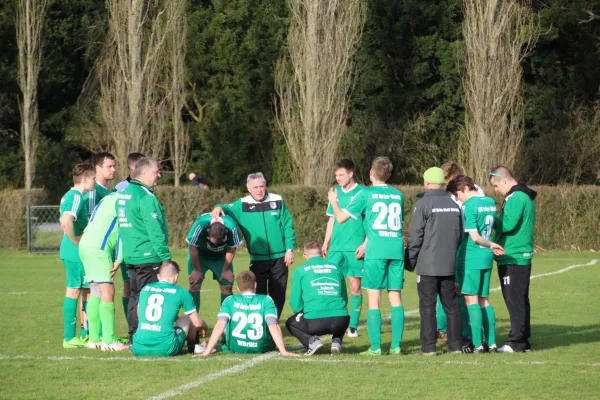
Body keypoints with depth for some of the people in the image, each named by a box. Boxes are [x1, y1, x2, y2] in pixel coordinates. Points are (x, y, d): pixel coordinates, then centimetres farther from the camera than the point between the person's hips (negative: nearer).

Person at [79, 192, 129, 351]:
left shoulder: (109, 198, 23)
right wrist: (118, 260, -6)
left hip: (85, 244, 9)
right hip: (98, 248, -9)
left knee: (96, 292, 12)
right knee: (108, 291, -9)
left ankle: (94, 339, 14)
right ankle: (108, 341, -12)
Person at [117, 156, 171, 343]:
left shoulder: (124, 194, 13)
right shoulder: (146, 197, -16)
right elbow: (155, 231, -19)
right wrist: (165, 257, -15)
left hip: (131, 256, 9)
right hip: (148, 257, -9)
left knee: (135, 297, 14)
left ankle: (134, 338, 18)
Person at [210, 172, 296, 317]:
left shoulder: (277, 201, 1)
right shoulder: (242, 205, 1)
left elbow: (288, 227, 2)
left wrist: (290, 249, -2)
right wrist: (219, 207, -28)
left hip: (279, 258, 1)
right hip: (257, 259, -1)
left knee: (278, 294, 9)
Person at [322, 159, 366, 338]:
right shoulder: (336, 192, 11)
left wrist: (365, 244, -11)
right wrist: (326, 243, 12)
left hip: (355, 248, -4)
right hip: (336, 247, 4)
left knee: (355, 286, 0)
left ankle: (353, 326, 6)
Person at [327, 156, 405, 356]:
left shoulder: (366, 194, -1)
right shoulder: (398, 195, 13)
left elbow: (341, 217, 2)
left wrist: (333, 201, 22)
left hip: (376, 252, -4)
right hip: (396, 250, 4)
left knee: (373, 300, -2)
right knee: (396, 299, 6)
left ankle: (375, 347, -6)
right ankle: (396, 345, 3)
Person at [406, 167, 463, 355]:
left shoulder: (423, 204, -9)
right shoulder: (454, 205, 9)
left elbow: (415, 236, -10)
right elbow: (460, 234, 16)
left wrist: (410, 261, 0)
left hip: (428, 265, -5)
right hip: (449, 265, 5)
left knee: (427, 305, -2)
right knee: (451, 305, 10)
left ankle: (428, 346, -3)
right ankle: (455, 345, 10)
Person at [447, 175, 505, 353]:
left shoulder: (469, 206, -12)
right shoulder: (491, 202, 9)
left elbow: (474, 237, -15)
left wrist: (490, 245, -6)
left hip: (470, 257, -7)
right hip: (487, 258, 7)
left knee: (471, 299, -3)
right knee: (484, 300, 13)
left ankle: (477, 344, -6)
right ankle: (491, 342, 11)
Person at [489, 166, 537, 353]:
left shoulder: (515, 198, -15)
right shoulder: (525, 196, 17)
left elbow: (508, 225, -23)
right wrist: (497, 221, 7)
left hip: (513, 258, -10)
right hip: (522, 257, 10)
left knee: (515, 300, -7)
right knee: (520, 300, 13)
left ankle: (517, 341, -6)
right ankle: (523, 341, 16)